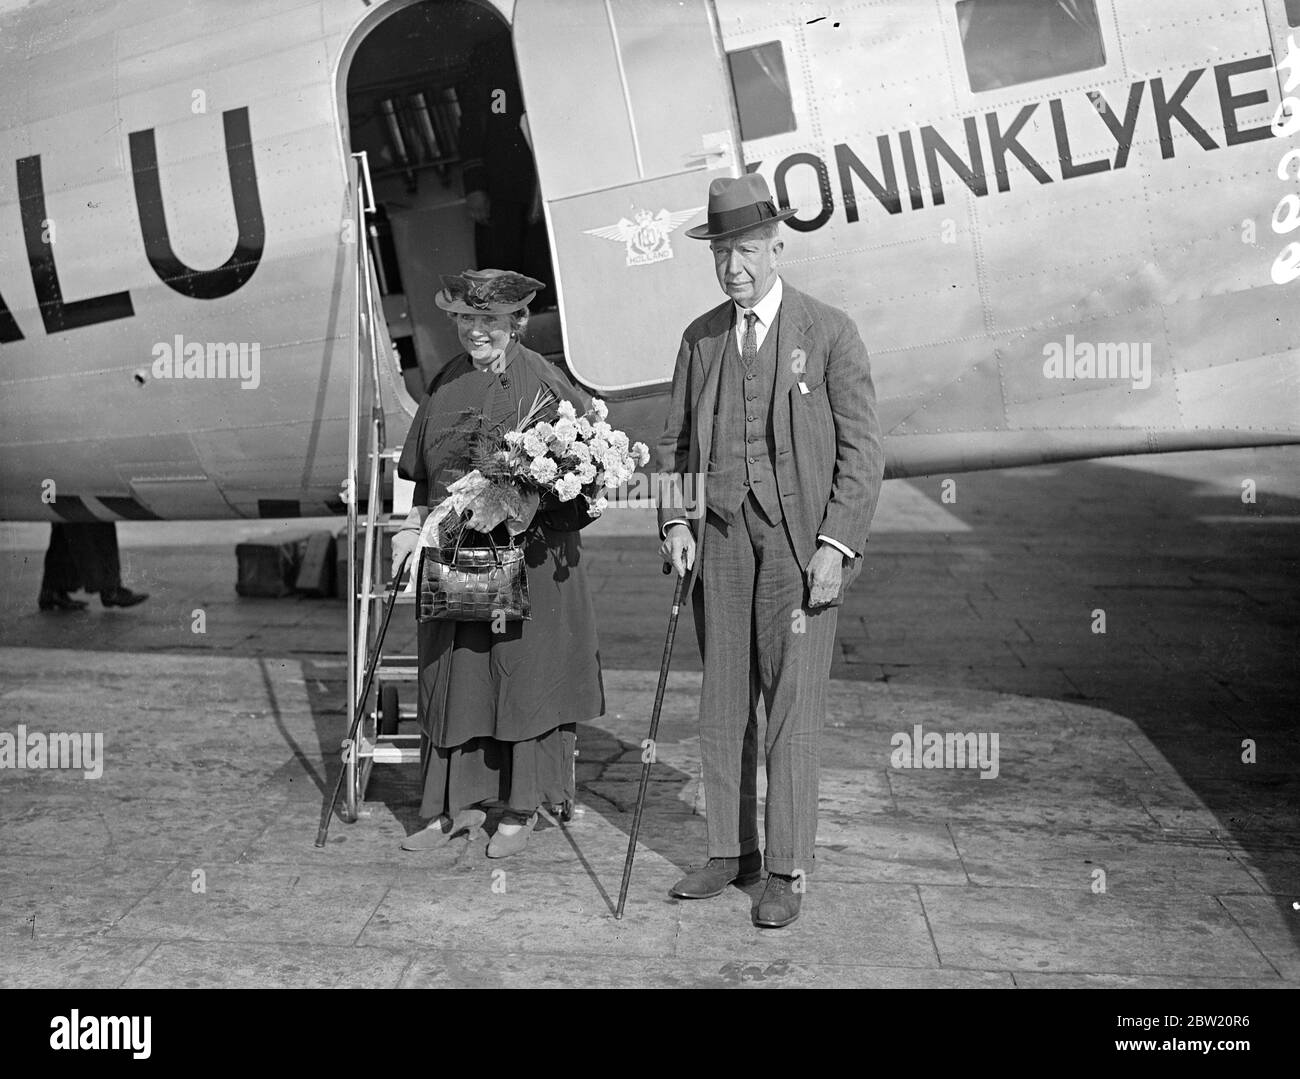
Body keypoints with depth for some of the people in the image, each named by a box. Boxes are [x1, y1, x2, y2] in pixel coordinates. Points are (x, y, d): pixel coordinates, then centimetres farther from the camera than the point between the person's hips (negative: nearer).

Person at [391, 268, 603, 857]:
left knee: (525, 673, 2)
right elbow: (426, 476, 18)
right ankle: (460, 803, 22)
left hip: (530, 555, -5)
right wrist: (413, 528, 7)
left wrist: (532, 502, -20)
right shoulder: (447, 384, 11)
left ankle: (522, 809, 17)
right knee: (451, 677, 9)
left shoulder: (544, 383, -6)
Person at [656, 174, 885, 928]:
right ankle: (732, 854, 22)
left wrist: (835, 544, -13)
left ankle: (788, 872, 8)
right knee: (724, 704, 9)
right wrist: (675, 521, 2)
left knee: (793, 705, -4)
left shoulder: (830, 333, -3)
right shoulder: (700, 338, 11)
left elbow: (863, 451, -5)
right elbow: (676, 441, 16)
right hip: (723, 535, 5)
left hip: (802, 539, -4)